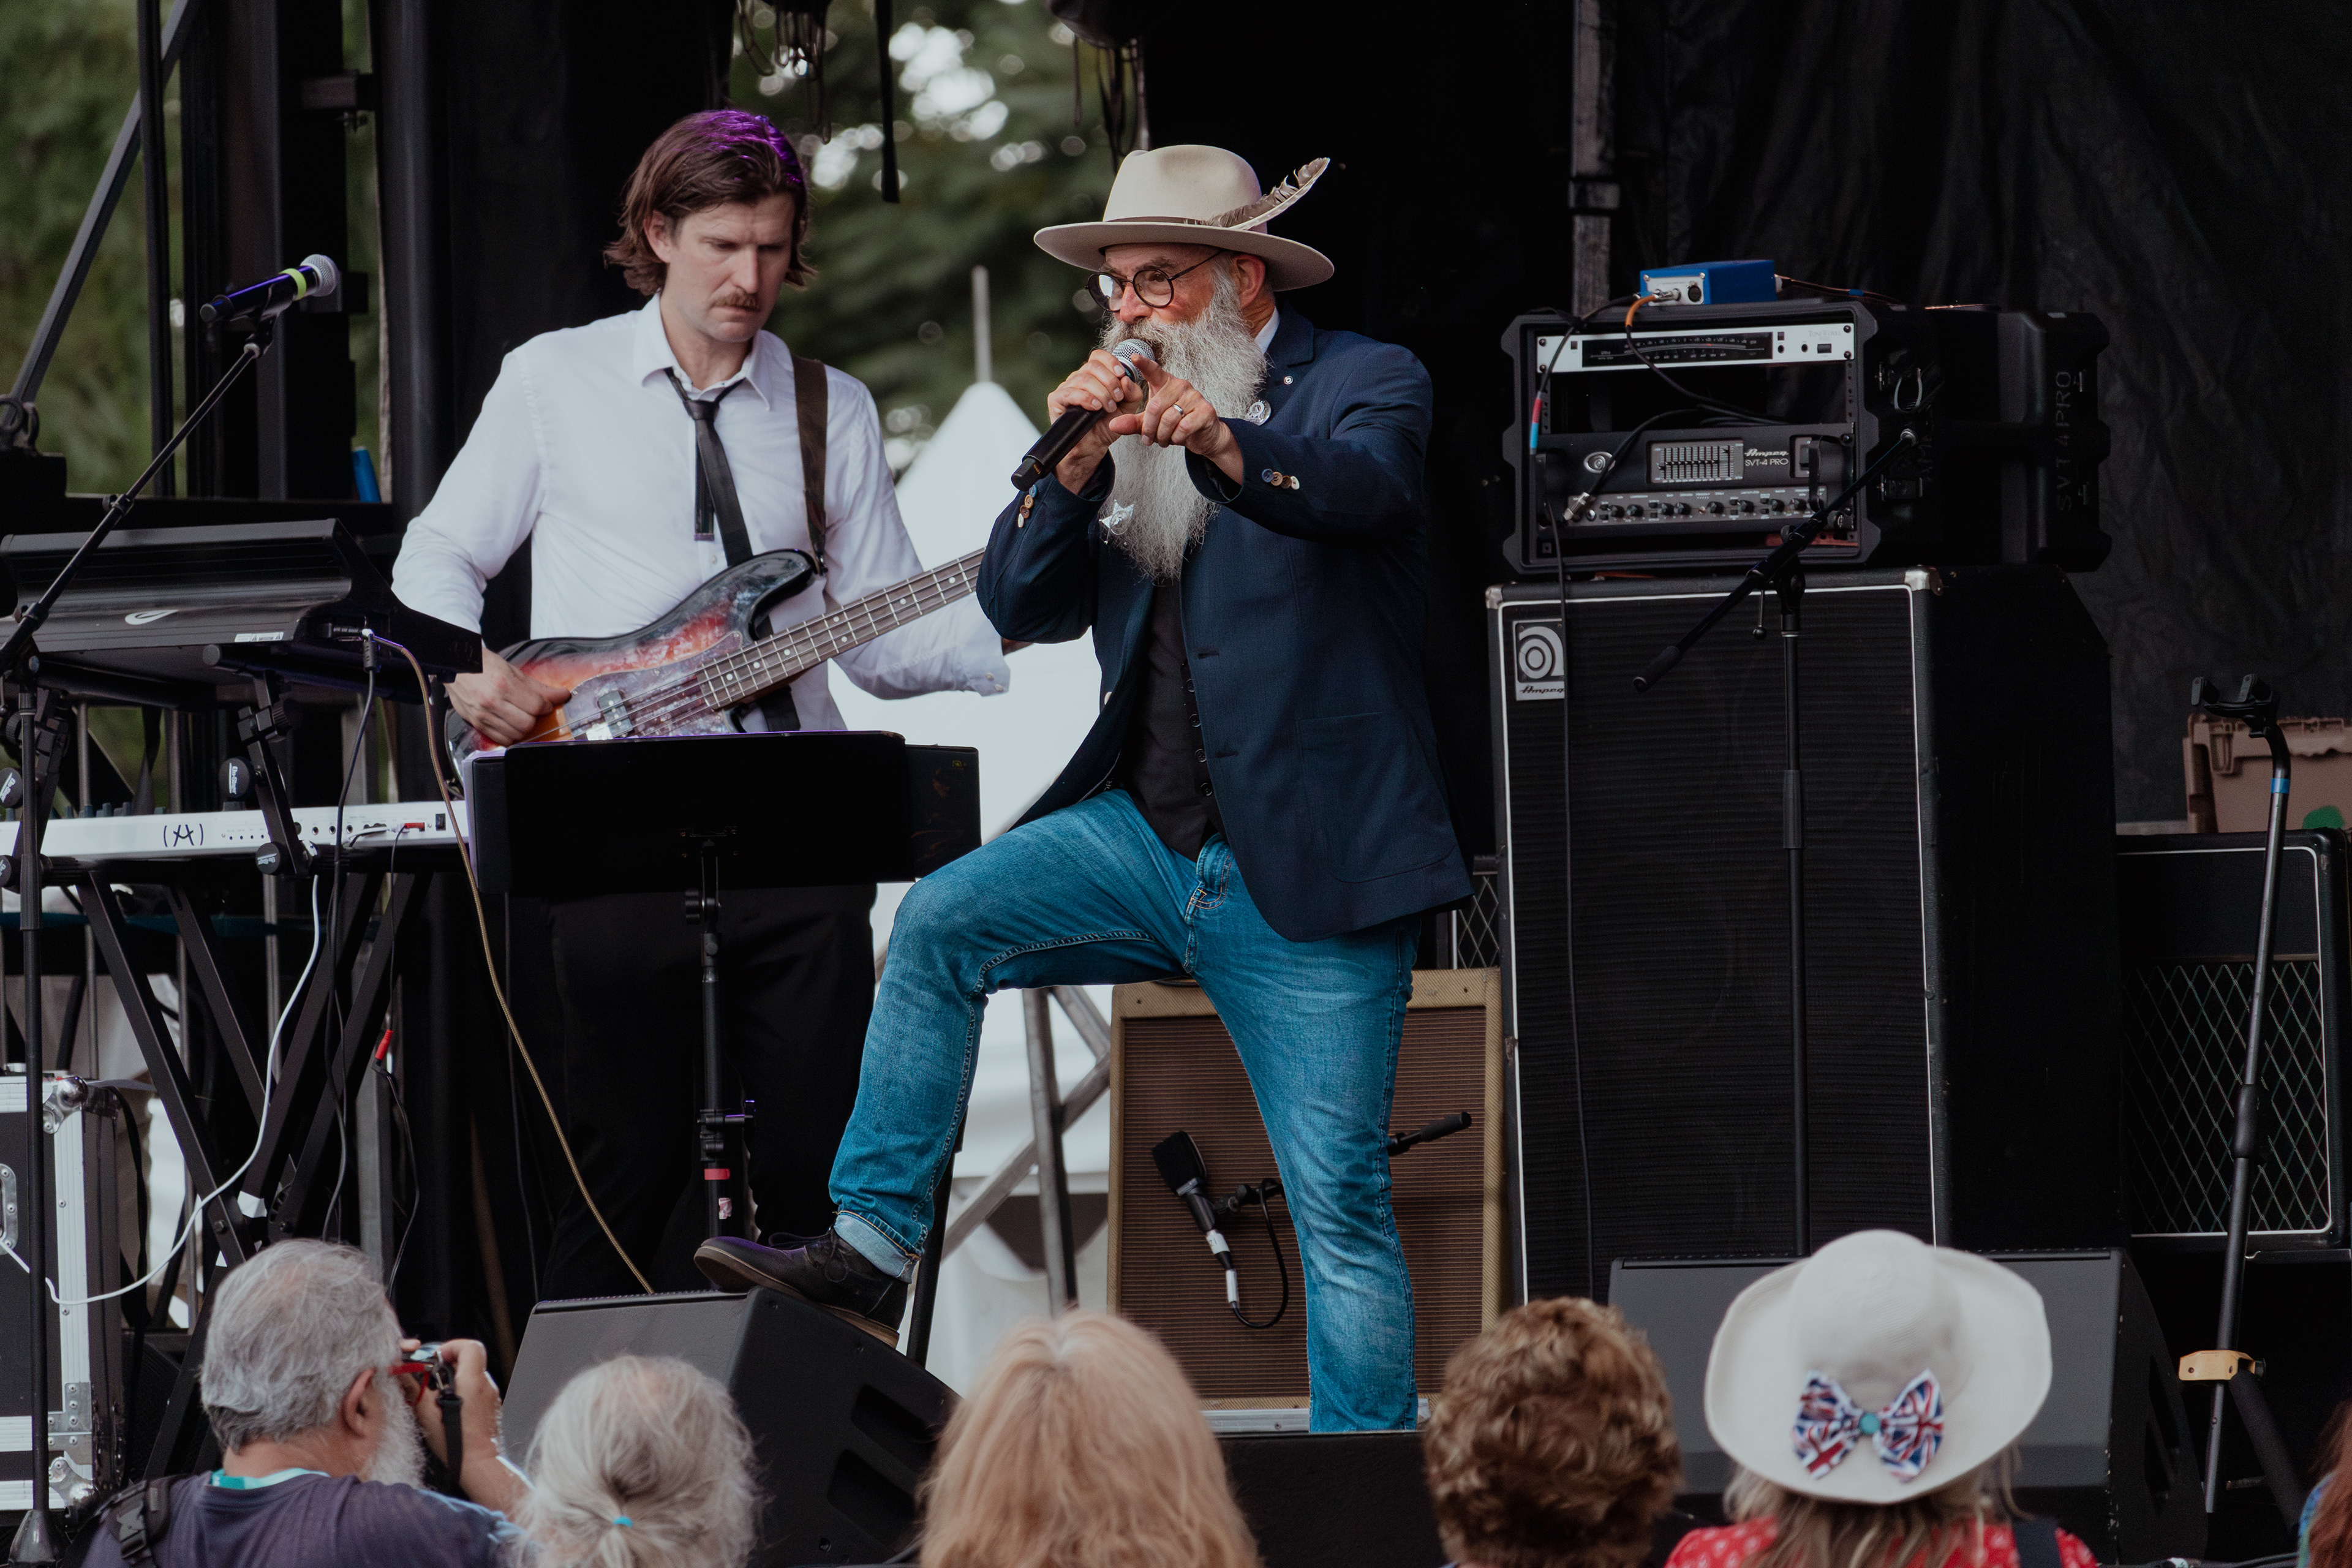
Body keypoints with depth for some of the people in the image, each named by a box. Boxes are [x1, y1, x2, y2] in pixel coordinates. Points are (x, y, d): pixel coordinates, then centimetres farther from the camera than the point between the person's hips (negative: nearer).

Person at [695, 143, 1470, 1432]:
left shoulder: (1365, 381, -2)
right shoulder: (1125, 416, 13)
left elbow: (1364, 481, -26)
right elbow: (1018, 606, 5)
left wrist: (1217, 442, -46)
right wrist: (1074, 464, -12)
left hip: (1307, 876, -5)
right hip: (1147, 836, 5)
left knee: (1341, 1205, -6)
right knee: (940, 921, -17)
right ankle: (870, 1247, -12)